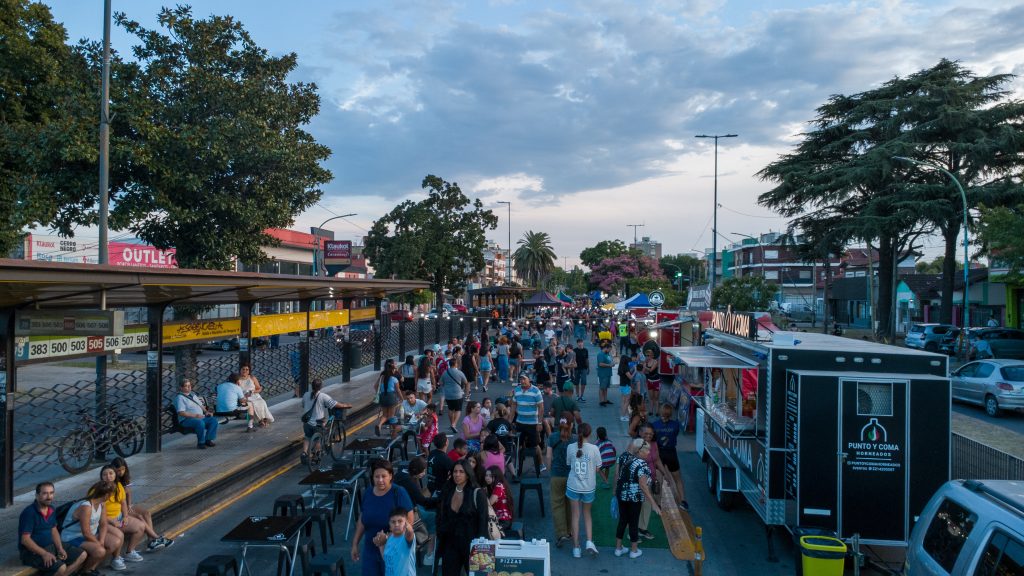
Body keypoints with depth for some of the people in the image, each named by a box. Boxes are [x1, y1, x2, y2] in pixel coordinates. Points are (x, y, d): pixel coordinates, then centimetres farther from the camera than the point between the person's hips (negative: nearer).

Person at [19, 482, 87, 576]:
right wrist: (44, 554, -27)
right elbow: (25, 539, -22)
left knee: (82, 555, 2)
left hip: (51, 546, 9)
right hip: (32, 551, -9)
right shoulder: (29, 513, -20)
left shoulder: (51, 510, 5)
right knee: (61, 568, -30)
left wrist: (60, 548, -2)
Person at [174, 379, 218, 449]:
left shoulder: (193, 394, 20)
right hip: (187, 420, -8)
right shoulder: (180, 397, -6)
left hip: (200, 417, 8)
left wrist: (206, 411, 6)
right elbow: (181, 413, -17)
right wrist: (195, 415, -23)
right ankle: (200, 443, -19)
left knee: (213, 420, -15)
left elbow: (201, 405, 28)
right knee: (200, 423, -36)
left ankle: (208, 440, -9)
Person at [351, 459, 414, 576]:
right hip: (370, 549, 5)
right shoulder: (367, 494, 2)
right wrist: (355, 543, 15)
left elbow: (409, 520, -13)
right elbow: (362, 520, 13)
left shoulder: (398, 493, -14)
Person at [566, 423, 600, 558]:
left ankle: (576, 548, 15)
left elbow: (568, 464, 0)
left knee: (575, 515, 11)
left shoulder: (570, 447, -10)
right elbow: (597, 469, -5)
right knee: (587, 514, 20)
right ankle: (589, 541, 5)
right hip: (589, 487, 0)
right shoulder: (594, 449, -13)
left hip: (573, 486, 0)